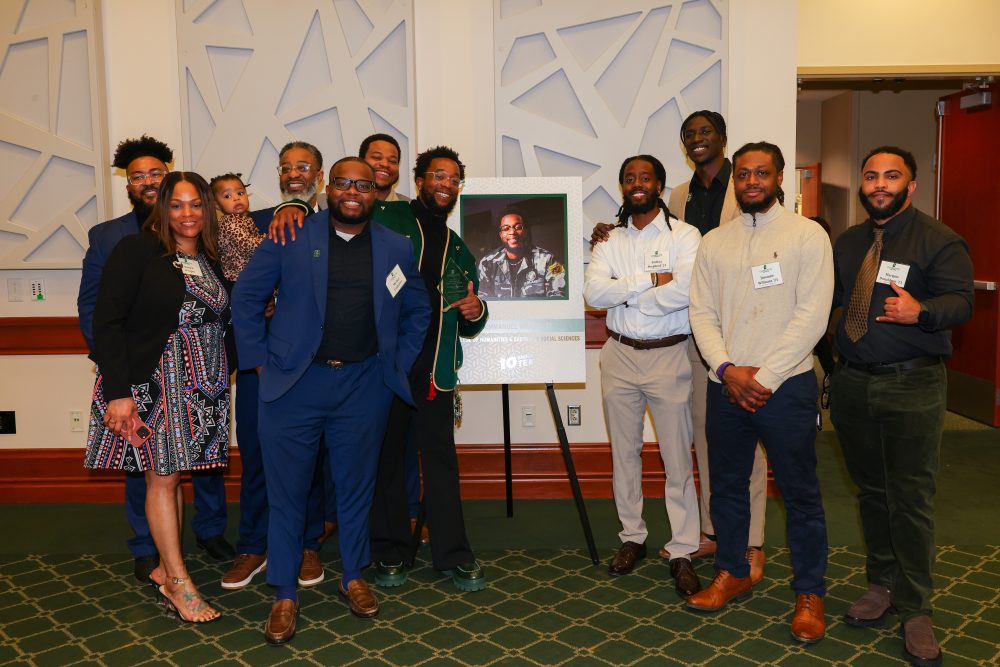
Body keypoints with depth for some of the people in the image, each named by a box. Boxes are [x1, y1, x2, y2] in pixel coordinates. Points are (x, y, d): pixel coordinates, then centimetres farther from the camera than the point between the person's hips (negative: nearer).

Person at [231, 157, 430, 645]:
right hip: (294, 384, -1)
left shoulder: (396, 248, 6)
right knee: (287, 491, 6)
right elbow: (246, 297, 3)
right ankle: (284, 596, 21)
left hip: (363, 385, 2)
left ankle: (354, 578, 32)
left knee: (356, 486, 12)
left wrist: (398, 365, 8)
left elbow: (417, 312, 16)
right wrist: (260, 361, -1)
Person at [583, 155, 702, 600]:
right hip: (620, 355, 4)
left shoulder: (684, 236, -5)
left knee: (678, 457, 0)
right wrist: (649, 281, -18)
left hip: (669, 355, -4)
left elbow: (685, 291, -23)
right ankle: (632, 538, 27)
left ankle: (682, 553, 11)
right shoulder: (610, 241, 7)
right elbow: (593, 292, -9)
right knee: (624, 452, 12)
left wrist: (624, 295, -13)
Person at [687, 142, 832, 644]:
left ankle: (809, 593, 21)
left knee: (800, 493, 5)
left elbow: (812, 316, -10)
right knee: (726, 486, 14)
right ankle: (732, 574, 32)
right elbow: (702, 313, 4)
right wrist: (727, 369, -11)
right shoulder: (714, 242, 9)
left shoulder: (808, 235, -3)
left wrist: (764, 377, -14)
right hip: (726, 386, 4)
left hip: (785, 386, -4)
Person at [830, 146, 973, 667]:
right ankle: (882, 585, 31)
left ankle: (915, 611, 13)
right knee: (870, 492, 15)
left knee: (910, 499, -1)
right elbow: (827, 297, 14)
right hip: (851, 383, 6)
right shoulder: (848, 243, 14)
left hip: (912, 387, -5)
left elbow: (959, 300, -15)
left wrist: (921, 311, -35)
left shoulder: (939, 241, -5)